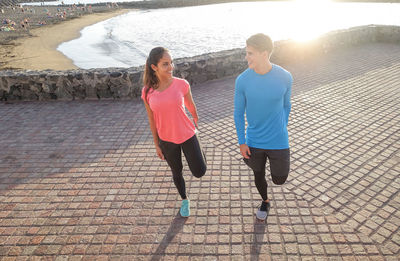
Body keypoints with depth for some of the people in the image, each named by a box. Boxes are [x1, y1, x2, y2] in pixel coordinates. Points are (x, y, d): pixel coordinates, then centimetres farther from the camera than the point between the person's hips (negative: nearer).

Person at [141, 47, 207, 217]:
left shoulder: (181, 84, -14)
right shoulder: (147, 92, -11)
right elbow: (152, 120, -2)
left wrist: (196, 121, 22)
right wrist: (157, 145, 3)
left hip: (187, 135, -1)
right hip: (166, 140, 1)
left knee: (199, 173, 4)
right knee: (176, 172, 18)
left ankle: (199, 150, 38)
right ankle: (184, 200, 45)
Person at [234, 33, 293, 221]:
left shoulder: (285, 77, -13)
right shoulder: (242, 80, -13)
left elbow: (286, 105, 4)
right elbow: (238, 112, -3)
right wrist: (241, 142, -1)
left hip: (278, 142, 0)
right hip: (254, 142, 1)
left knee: (279, 180, 10)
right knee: (258, 174, 19)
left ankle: (275, 160, 44)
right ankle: (265, 201, 48)